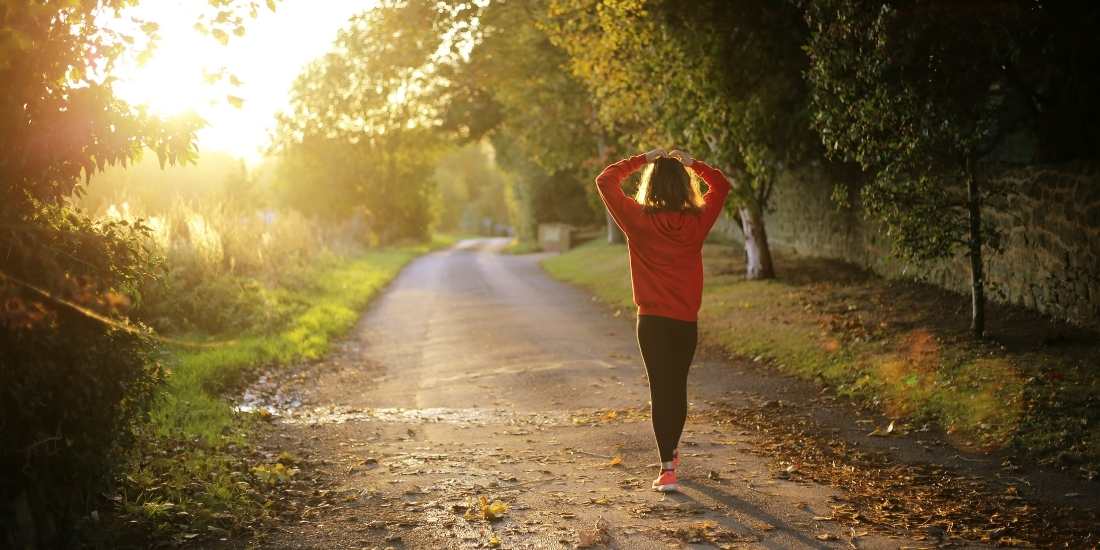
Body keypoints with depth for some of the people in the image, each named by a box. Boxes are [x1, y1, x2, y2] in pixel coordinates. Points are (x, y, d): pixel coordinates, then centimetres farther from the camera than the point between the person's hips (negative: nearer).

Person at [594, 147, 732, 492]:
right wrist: (692, 163, 11)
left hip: (652, 320, -3)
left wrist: (641, 160, 3)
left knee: (661, 390, -2)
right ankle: (671, 452, 37)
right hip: (687, 320, 3)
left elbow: (605, 181, -1)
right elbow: (721, 186, 14)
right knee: (678, 387, 18)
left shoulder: (639, 220, -11)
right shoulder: (697, 221, -4)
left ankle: (667, 469, -8)